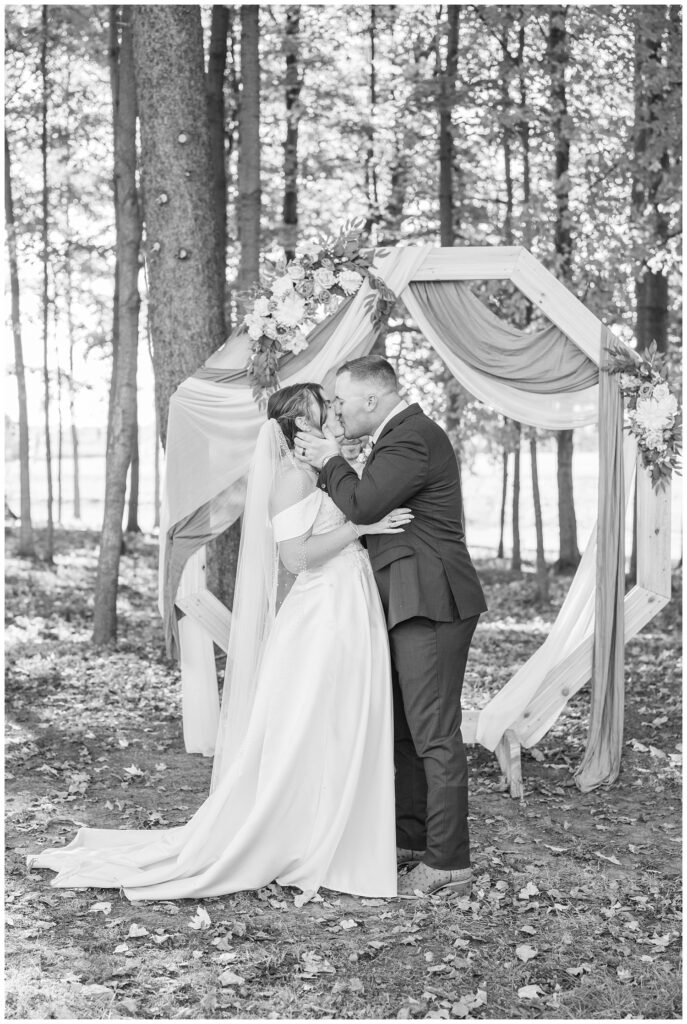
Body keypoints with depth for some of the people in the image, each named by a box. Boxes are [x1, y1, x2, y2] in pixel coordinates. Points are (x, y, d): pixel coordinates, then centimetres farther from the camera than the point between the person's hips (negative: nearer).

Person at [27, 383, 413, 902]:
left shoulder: (316, 478, 16)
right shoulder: (294, 477, -13)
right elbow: (295, 555, -20)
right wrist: (361, 525, -19)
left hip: (347, 622, 9)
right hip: (323, 623, -9)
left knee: (339, 739, 13)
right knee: (299, 742, -3)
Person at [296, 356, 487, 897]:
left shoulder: (413, 437, -15)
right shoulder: (401, 435, 18)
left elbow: (362, 505, -21)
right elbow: (363, 508, 18)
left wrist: (332, 462, -6)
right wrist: (325, 468, 8)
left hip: (431, 604, -11)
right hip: (410, 605, 11)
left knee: (434, 734, -6)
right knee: (404, 729, 16)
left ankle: (449, 862, 1)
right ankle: (411, 839, 27)